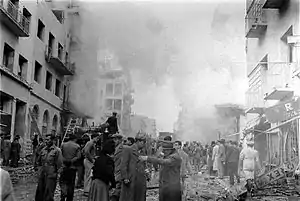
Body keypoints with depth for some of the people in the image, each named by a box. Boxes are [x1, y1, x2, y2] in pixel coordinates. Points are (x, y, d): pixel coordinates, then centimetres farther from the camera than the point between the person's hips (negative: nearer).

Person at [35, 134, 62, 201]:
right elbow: (38, 161, 24)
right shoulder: (43, 150, 10)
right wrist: (44, 165, 11)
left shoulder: (57, 150, -7)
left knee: (48, 196, -4)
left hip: (51, 175, -6)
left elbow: (59, 164, -10)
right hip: (42, 175, 6)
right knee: (39, 194, 11)